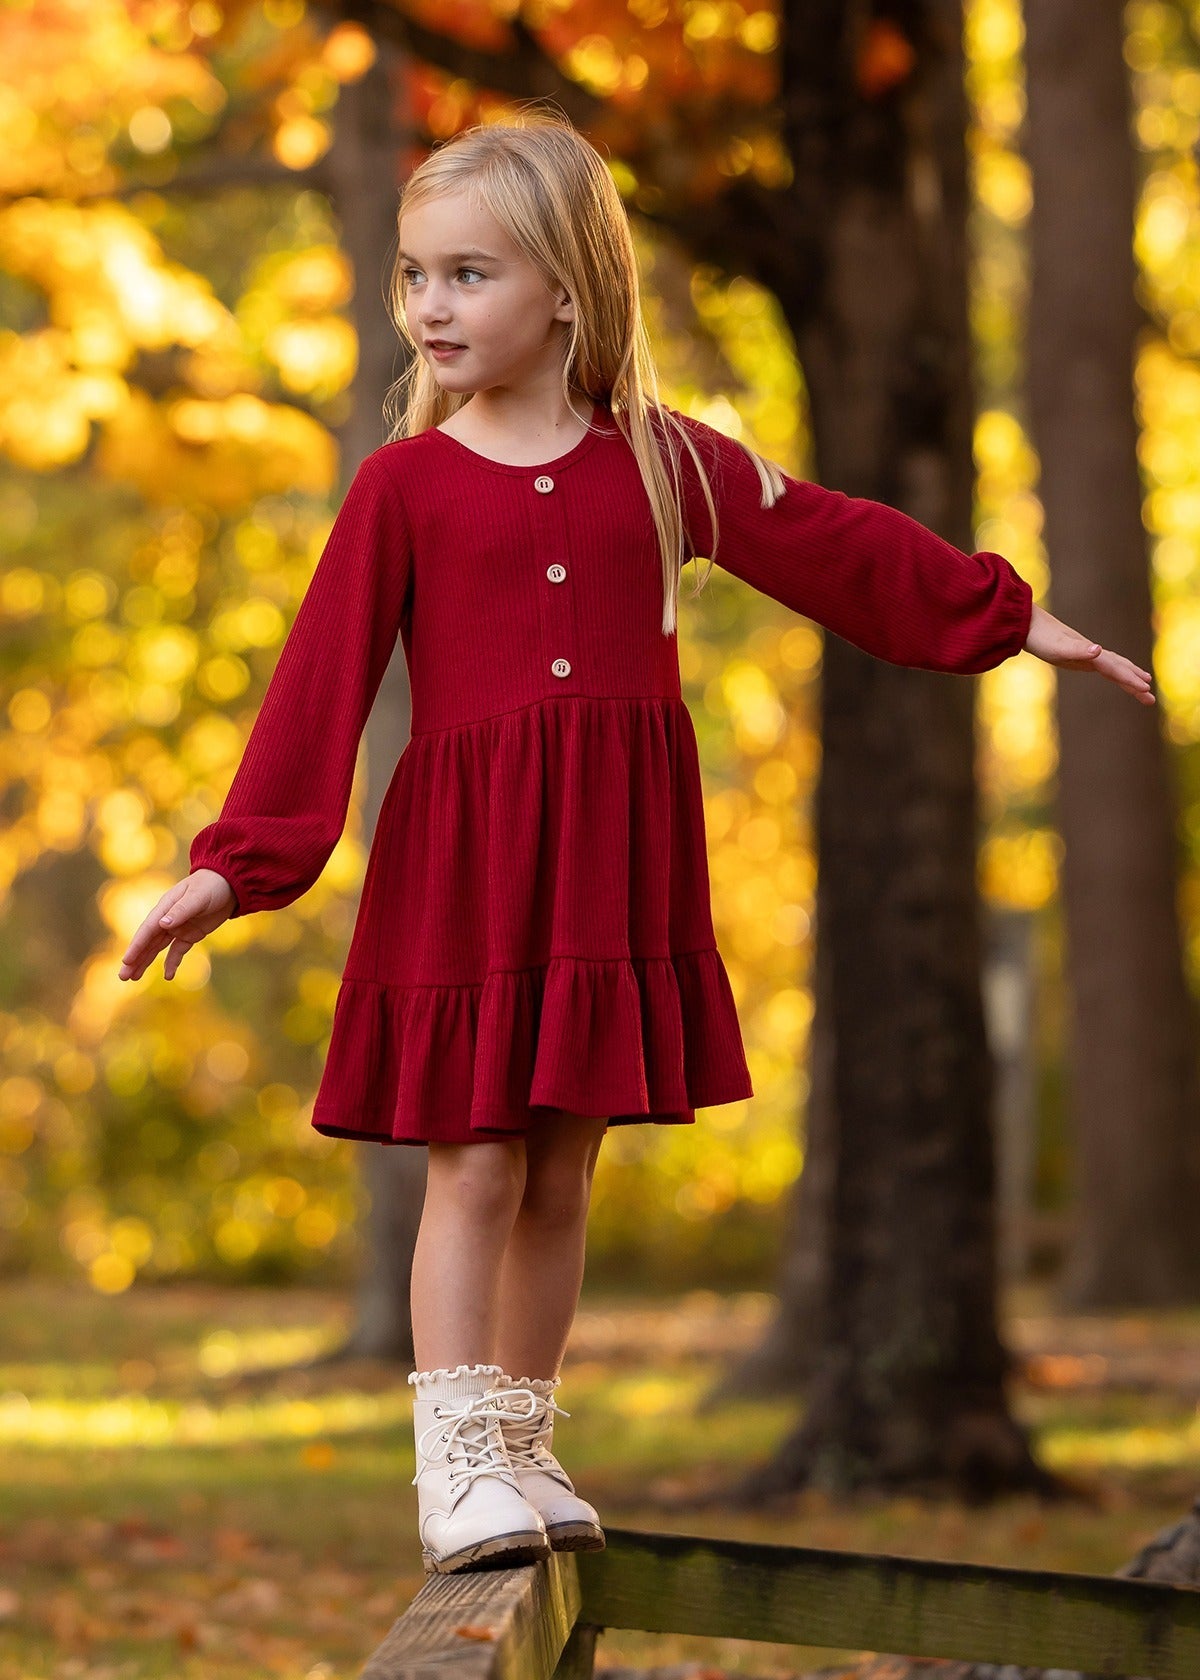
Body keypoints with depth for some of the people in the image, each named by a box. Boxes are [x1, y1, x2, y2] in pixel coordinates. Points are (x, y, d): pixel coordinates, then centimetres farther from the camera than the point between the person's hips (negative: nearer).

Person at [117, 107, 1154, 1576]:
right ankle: (455, 1464, -3)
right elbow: (322, 680, -4)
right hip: (461, 863, -3)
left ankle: (522, 1447, 20)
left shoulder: (662, 461, 6)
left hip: (614, 860, 3)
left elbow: (842, 548, 14)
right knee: (474, 1163, -6)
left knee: (562, 1174, 9)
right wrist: (235, 863, -10)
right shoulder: (404, 484, -1)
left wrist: (1015, 623, 17)